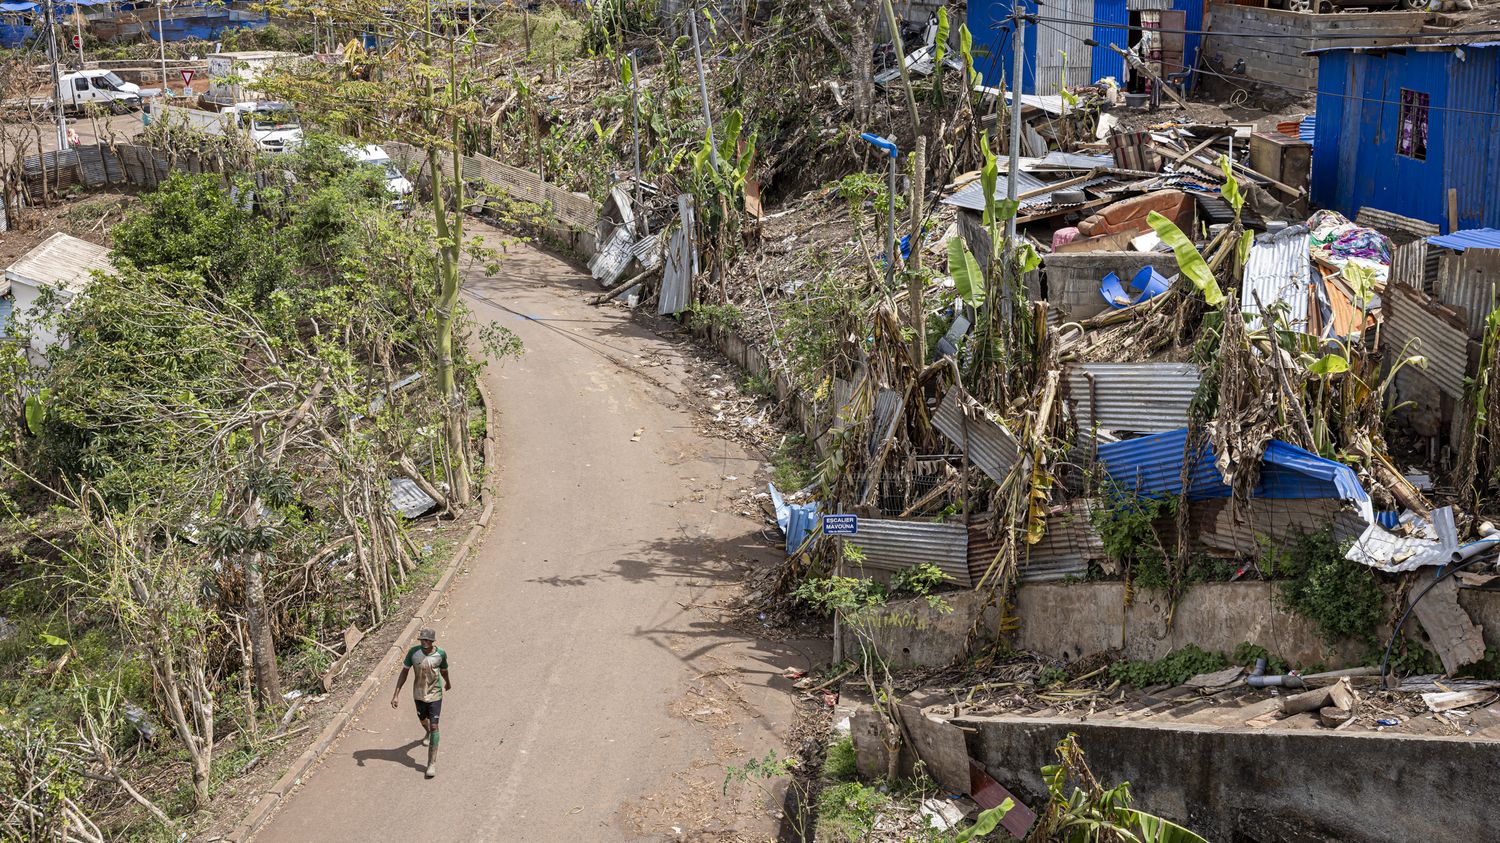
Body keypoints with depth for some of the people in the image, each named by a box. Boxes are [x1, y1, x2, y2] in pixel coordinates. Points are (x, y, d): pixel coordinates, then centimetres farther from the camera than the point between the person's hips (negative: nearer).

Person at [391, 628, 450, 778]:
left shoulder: (441, 654, -18)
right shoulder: (413, 652, -19)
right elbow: (404, 672, -10)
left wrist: (448, 682, 23)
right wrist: (396, 694, -13)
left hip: (435, 694, -2)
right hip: (418, 694, 2)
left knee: (434, 726, -8)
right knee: (423, 719, 25)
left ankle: (432, 763, -4)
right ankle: (427, 734, 62)